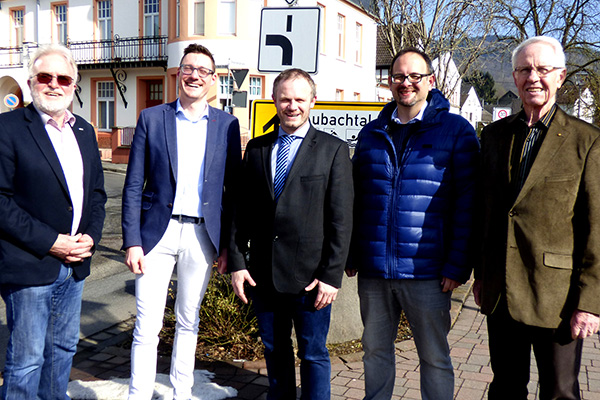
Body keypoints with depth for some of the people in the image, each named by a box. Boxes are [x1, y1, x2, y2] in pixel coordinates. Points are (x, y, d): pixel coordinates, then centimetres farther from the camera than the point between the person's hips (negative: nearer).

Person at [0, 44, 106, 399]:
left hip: (75, 264, 7)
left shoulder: (84, 131, 11)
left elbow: (97, 192, 14)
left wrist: (91, 236, -2)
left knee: (64, 347, 20)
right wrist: (49, 242, -17)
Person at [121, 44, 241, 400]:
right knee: (147, 327, 0)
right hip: (157, 232, -1)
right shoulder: (152, 118, 2)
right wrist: (132, 241, -6)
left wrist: (228, 244, 1)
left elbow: (233, 188, 5)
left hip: (202, 235, 1)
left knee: (188, 323, 14)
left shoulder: (227, 124, 5)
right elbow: (134, 186, 1)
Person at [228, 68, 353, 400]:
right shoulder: (256, 148, 8)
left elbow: (341, 219, -6)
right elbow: (242, 210, 8)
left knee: (314, 354, 9)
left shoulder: (333, 149, -3)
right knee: (274, 351, 18)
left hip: (310, 276, -3)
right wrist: (236, 261, 1)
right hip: (262, 273, 4)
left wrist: (331, 275, -11)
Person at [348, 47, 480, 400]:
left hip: (427, 273, -3)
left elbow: (467, 202, -5)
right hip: (373, 271, 4)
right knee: (375, 350, 16)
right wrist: (350, 255, 7)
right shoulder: (372, 133, 11)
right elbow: (355, 197, 13)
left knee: (435, 358, 9)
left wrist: (458, 266, -10)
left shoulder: (456, 130, -2)